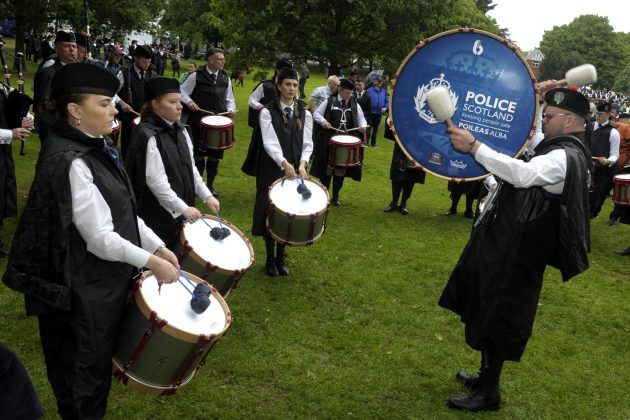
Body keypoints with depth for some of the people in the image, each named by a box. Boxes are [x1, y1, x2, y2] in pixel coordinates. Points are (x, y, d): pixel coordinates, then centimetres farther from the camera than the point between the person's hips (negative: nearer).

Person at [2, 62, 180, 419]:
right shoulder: (69, 162, -25)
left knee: (98, 358, 24)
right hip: (84, 290, -9)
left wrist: (159, 246, 3)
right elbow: (100, 238, -25)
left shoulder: (98, 147, 4)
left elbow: (123, 212, 10)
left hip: (105, 279, 9)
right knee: (86, 367, 11)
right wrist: (151, 261, -16)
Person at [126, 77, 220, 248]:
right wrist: (183, 208, -20)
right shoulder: (147, 136, -19)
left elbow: (190, 168, 12)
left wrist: (206, 196, 3)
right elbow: (155, 181, -22)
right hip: (158, 214, -7)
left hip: (181, 212, 8)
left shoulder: (179, 130, 6)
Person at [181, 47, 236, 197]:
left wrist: (231, 109, -6)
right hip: (199, 121, -3)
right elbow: (183, 91, 2)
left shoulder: (225, 77, 7)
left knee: (215, 155, 8)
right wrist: (189, 101, -16)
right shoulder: (196, 76, -5)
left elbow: (229, 99, 13)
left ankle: (210, 185, 24)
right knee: (199, 153, 6)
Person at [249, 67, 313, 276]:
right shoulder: (268, 112, -6)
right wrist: (284, 163, -32)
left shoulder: (305, 114, 5)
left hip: (296, 171, 3)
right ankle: (270, 259, 19)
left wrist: (302, 163, -18)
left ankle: (281, 257, 24)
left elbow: (307, 143, 0)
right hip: (272, 170, -3)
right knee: (270, 212, 3)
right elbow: (269, 143, -17)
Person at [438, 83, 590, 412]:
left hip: (514, 255, -10)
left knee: (494, 321, 0)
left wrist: (473, 146, -38)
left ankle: (488, 394, 15)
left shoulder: (566, 157, -20)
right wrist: (536, 97, 13)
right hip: (504, 244, 10)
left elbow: (522, 173, -38)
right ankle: (486, 376, 35)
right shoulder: (557, 146, 12)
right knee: (488, 316, 20)